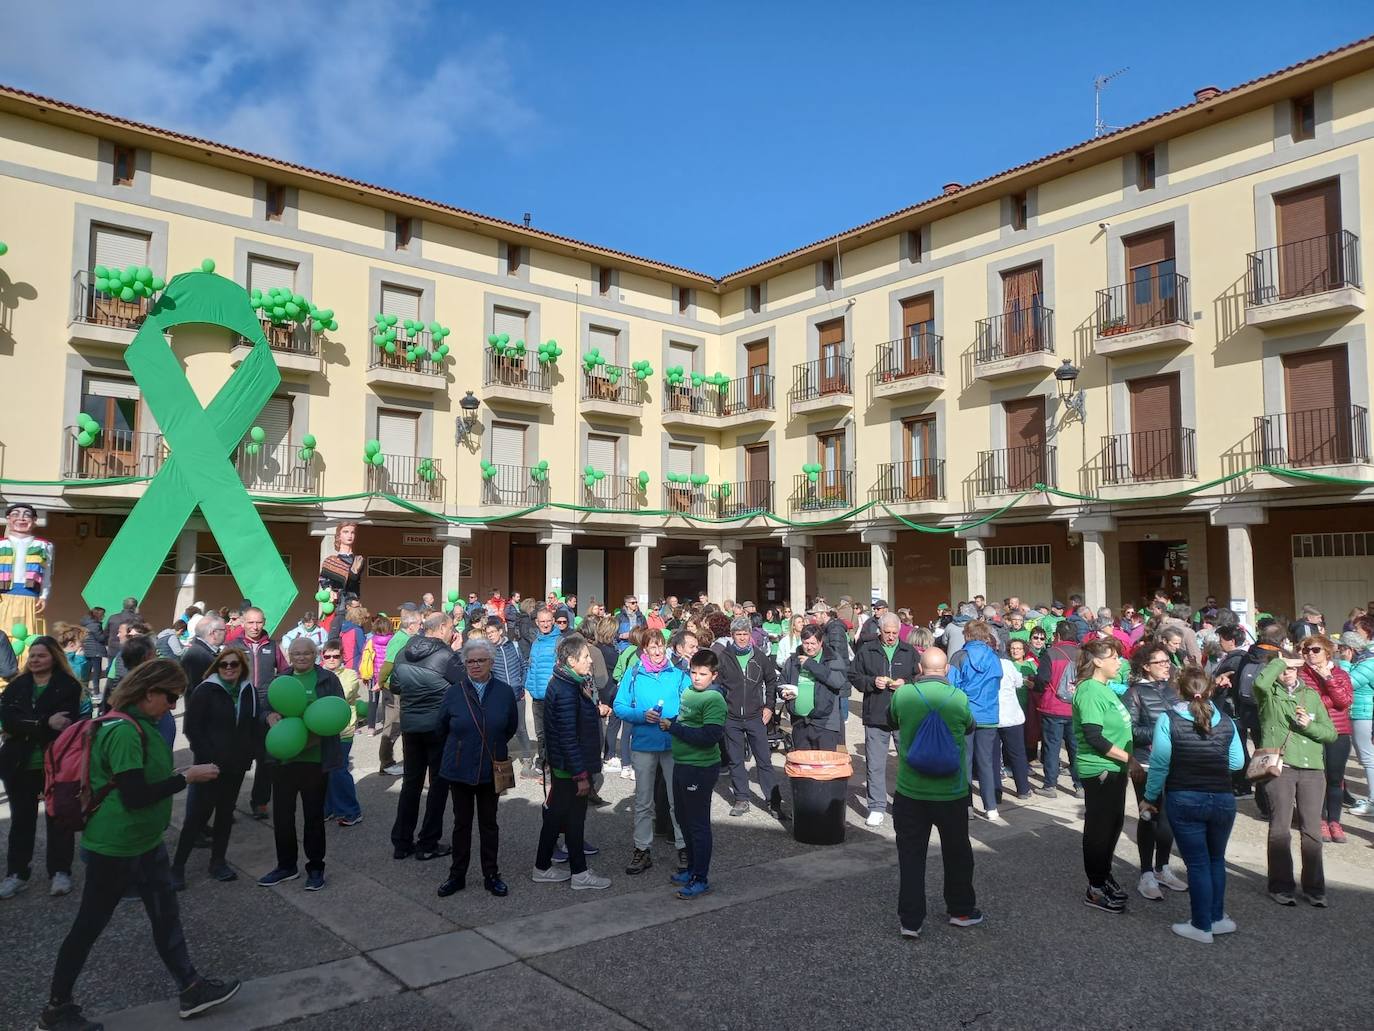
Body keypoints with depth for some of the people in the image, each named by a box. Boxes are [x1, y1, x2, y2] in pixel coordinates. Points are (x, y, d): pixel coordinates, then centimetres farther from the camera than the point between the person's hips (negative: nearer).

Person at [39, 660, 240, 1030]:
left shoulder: (138, 724, 6)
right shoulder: (123, 730, -25)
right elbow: (134, 796, -27)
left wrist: (185, 775, 3)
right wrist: (187, 778, -21)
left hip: (145, 842, 9)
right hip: (114, 849, -9)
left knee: (166, 914, 14)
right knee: (88, 926, 8)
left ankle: (191, 989, 24)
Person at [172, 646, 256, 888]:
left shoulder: (249, 692, 5)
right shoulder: (205, 690, -9)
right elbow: (191, 727, -10)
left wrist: (248, 755, 2)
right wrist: (208, 757, -14)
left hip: (236, 765, 5)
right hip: (210, 764, -5)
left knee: (226, 813, 12)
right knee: (198, 814, -4)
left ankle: (218, 862, 22)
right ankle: (178, 866, 8)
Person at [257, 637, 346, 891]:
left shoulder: (327, 679, -2)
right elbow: (264, 709, 10)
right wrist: (270, 716, -14)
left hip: (315, 759, -4)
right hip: (283, 757, 4)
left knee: (314, 814, 7)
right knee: (281, 813, 12)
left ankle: (315, 867, 22)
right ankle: (286, 865, 29)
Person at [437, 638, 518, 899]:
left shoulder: (505, 692, -6)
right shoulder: (454, 693, -7)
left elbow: (511, 727, 7)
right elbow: (443, 728, 6)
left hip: (491, 770, 0)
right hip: (459, 769, 0)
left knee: (489, 823, 12)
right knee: (462, 823, 12)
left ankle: (491, 875, 23)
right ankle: (457, 875, 24)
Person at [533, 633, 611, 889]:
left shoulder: (564, 683, 8)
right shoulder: (567, 691, -23)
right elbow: (568, 737, -24)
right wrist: (581, 775, -21)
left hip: (561, 765, 10)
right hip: (571, 768, -10)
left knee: (556, 815, 17)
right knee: (573, 818, 2)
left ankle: (542, 867, 27)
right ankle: (579, 873, 14)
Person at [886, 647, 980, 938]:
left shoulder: (903, 694, -11)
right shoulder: (959, 698, -12)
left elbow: (891, 721, 10)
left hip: (910, 792, 0)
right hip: (951, 793, 0)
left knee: (910, 855, 10)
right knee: (957, 853, 20)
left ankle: (910, 920, 13)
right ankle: (961, 910, 35)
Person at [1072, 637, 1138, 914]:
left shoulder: (1104, 688, 12)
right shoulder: (1090, 691, -19)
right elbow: (1094, 737, -24)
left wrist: (1127, 760, 13)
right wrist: (1129, 758, -18)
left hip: (1114, 768, 10)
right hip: (1098, 770, -10)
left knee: (1114, 823, 19)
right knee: (1099, 828, 0)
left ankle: (1104, 876, 34)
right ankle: (1096, 890, 11)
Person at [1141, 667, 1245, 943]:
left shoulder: (1168, 720, -10)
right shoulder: (1225, 721, -1)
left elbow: (1160, 765, -9)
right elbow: (1237, 762, 5)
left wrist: (1150, 798, 2)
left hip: (1184, 800, -3)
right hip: (1223, 799, 3)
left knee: (1197, 863, 7)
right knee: (1216, 859, 22)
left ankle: (1202, 926, 14)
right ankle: (1217, 918, 30)